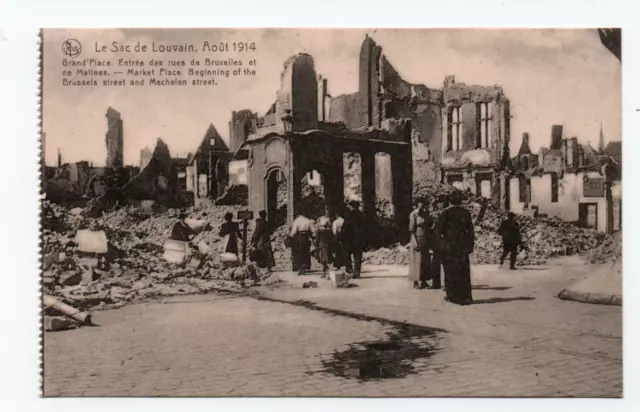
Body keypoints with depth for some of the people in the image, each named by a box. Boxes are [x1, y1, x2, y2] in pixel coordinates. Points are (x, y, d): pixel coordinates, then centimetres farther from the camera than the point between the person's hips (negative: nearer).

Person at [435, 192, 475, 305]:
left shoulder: (446, 212, -7)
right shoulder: (466, 213, 4)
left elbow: (438, 230, -9)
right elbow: (470, 231, 7)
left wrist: (441, 245, -2)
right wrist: (470, 246, 12)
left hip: (449, 245, -3)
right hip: (462, 246, 3)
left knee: (451, 271, 6)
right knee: (463, 271, 8)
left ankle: (453, 296, 8)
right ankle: (465, 297, 8)